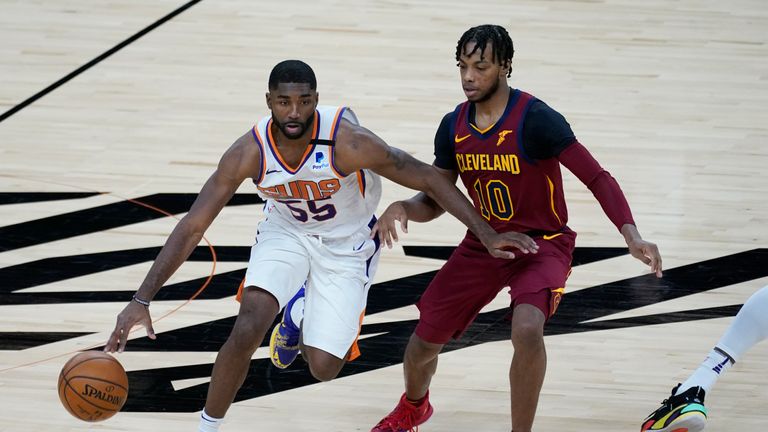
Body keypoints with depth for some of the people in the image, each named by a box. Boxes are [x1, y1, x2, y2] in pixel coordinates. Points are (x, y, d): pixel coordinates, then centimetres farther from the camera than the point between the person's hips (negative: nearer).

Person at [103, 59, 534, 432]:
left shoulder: (347, 142, -33)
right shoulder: (250, 152, -26)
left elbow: (430, 179, -23)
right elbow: (192, 227, -22)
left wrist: (487, 234, -25)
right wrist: (142, 300, -29)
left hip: (347, 247, -1)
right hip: (286, 234, 1)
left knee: (324, 367, -7)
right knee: (247, 331, -23)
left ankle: (302, 317, 30)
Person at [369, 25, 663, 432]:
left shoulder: (536, 119, -22)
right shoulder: (454, 127, -4)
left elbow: (597, 178, -22)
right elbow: (435, 200, 6)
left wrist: (632, 235, -35)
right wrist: (402, 208, -17)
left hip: (541, 245, -5)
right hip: (483, 245, 5)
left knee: (527, 329, -34)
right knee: (424, 341, 9)